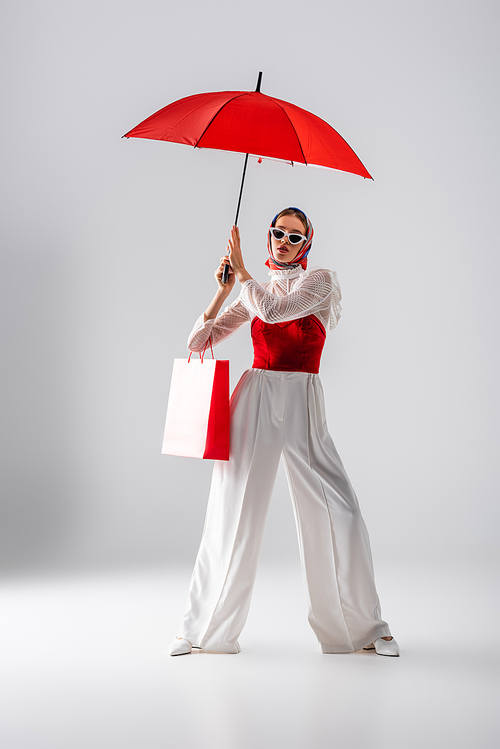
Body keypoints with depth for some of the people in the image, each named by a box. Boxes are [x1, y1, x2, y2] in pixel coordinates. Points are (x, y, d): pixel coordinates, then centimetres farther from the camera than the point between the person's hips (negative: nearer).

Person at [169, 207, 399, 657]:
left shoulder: (320, 281, 4)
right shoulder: (253, 293, 15)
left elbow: (273, 310, -13)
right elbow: (199, 341, 10)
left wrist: (242, 273, 0)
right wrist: (223, 289, -1)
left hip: (301, 404, -2)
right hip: (254, 400, 3)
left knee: (339, 514, -8)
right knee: (232, 514, 2)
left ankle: (366, 626, 6)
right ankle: (203, 629, 13)